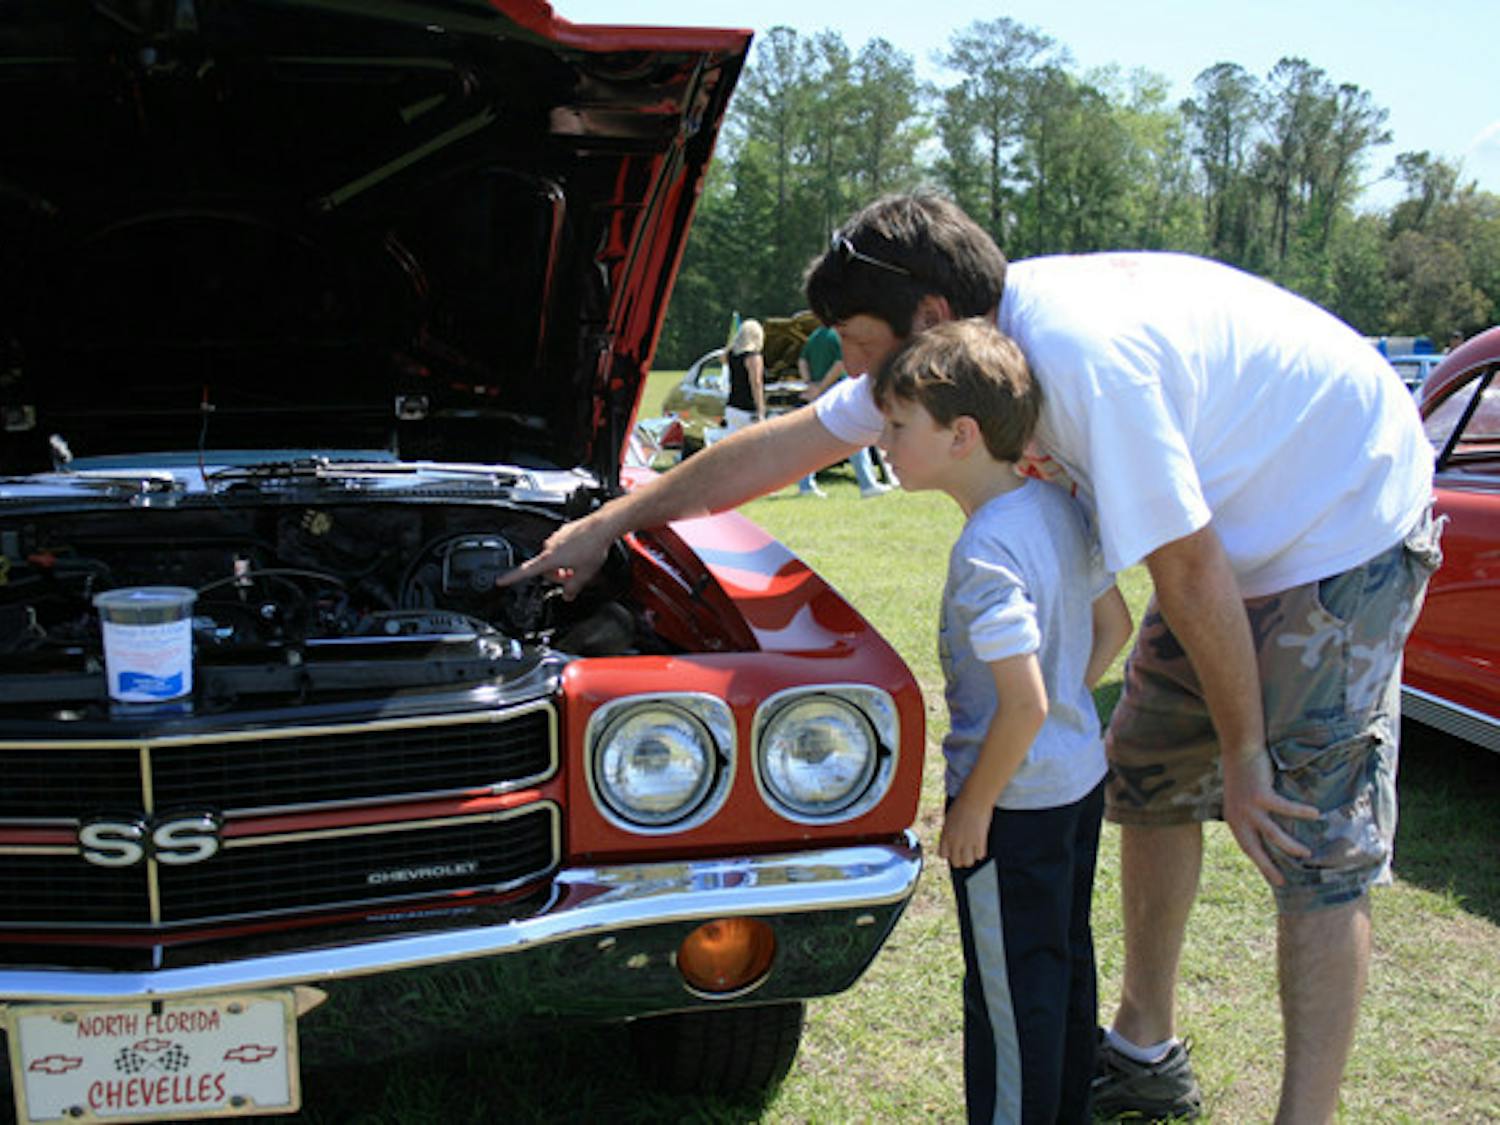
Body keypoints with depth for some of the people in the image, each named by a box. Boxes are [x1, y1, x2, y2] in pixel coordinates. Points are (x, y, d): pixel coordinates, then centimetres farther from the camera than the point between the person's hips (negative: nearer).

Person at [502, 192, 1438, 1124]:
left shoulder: (1080, 357, -34)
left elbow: (1190, 571, -29)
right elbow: (788, 443, 3)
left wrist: (1245, 752, -18)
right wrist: (608, 525, 7)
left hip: (1348, 530, -9)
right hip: (1241, 536, 9)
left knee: (1317, 836, -9)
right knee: (1146, 776, 13)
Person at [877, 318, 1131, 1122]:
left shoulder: (985, 553, -26)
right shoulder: (1058, 506, 0)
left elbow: (1023, 704, -29)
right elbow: (1114, 626, 11)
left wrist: (973, 810, -17)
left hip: (1014, 803, -9)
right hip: (1082, 778, 9)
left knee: (1010, 995, 7)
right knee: (1065, 965, 23)